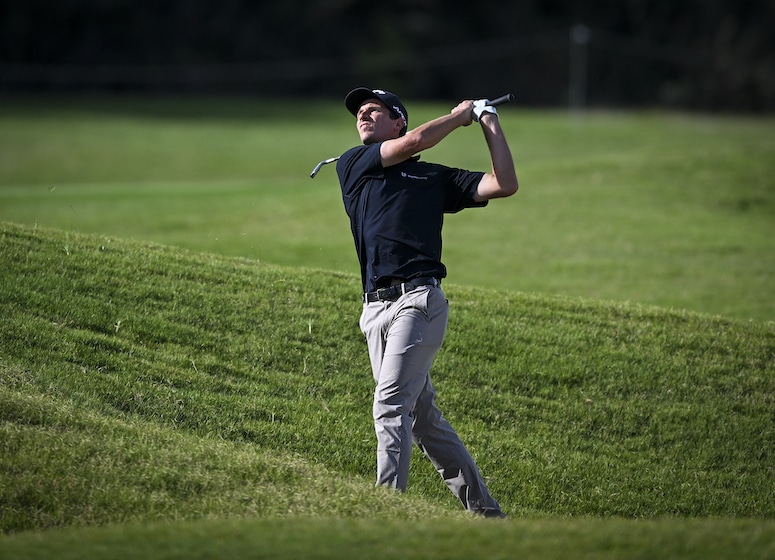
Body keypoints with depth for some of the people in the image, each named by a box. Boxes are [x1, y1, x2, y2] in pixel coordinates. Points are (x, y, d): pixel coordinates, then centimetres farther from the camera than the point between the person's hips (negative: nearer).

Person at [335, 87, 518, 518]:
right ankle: (482, 510, 16)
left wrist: (488, 122, 12)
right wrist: (461, 115, 15)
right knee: (421, 416, 6)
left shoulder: (435, 176, 16)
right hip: (375, 308, 3)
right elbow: (415, 141, 2)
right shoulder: (352, 165, 17)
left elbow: (505, 185, 9)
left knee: (390, 405, -18)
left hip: (419, 299, -3)